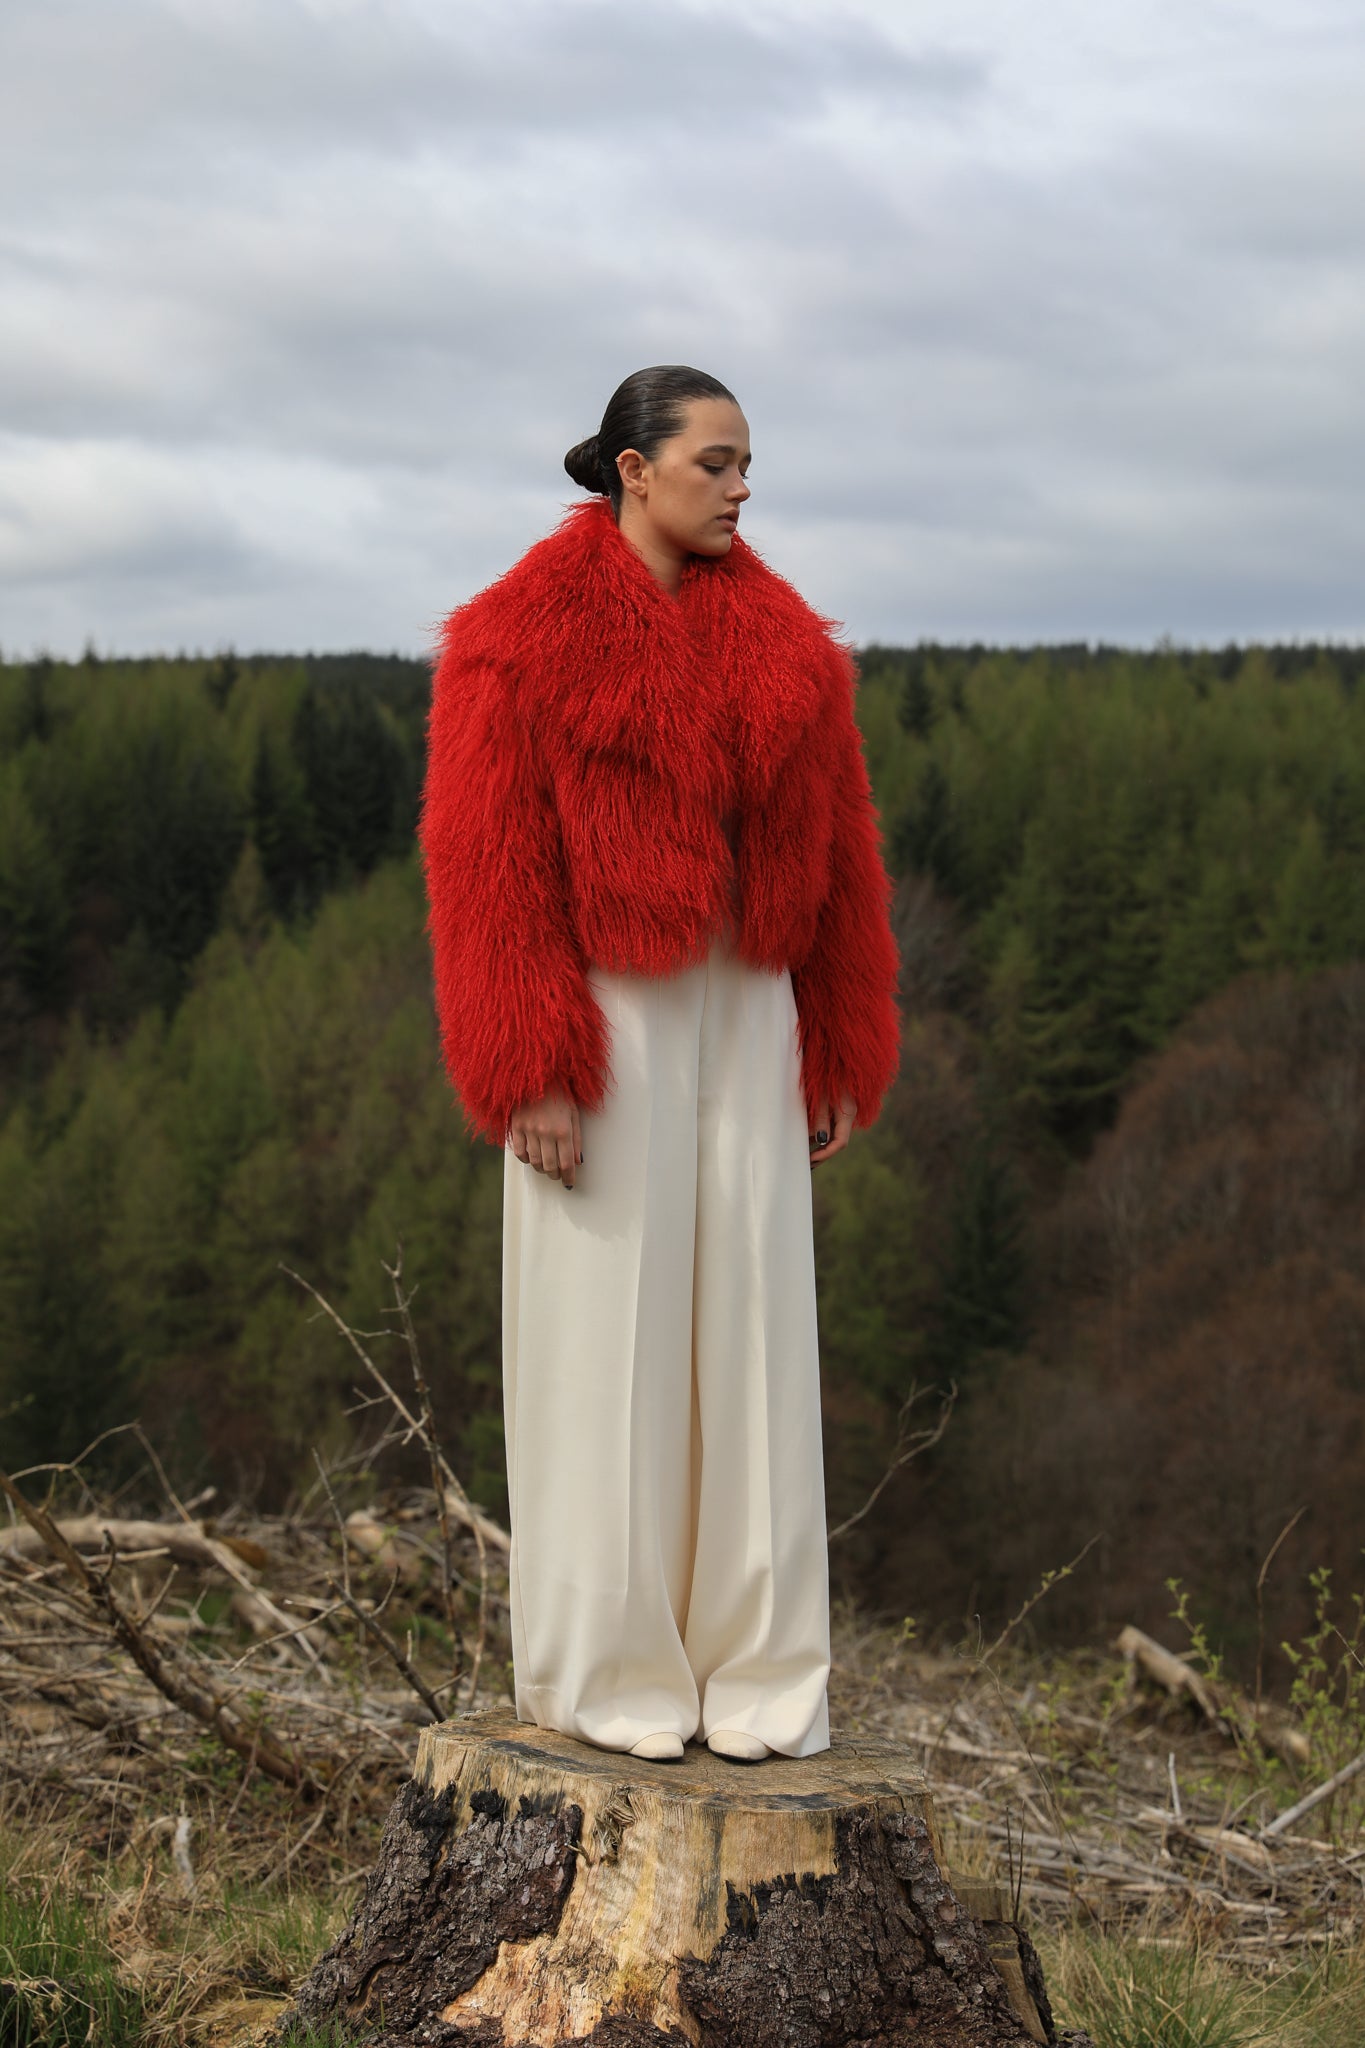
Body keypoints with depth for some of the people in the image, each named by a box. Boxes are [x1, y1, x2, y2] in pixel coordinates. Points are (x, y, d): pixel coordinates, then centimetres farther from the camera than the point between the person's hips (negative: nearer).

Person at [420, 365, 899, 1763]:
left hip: (746, 1024, 5)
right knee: (607, 1336, 0)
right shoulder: (526, 639, -4)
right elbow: (488, 865, -9)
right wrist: (529, 1078, -15)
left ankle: (752, 1669, 14)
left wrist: (841, 1056, 9)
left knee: (747, 1332, 6)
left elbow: (838, 859, 13)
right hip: (606, 1026, -5)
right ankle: (604, 1674, 9)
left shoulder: (781, 641, 11)